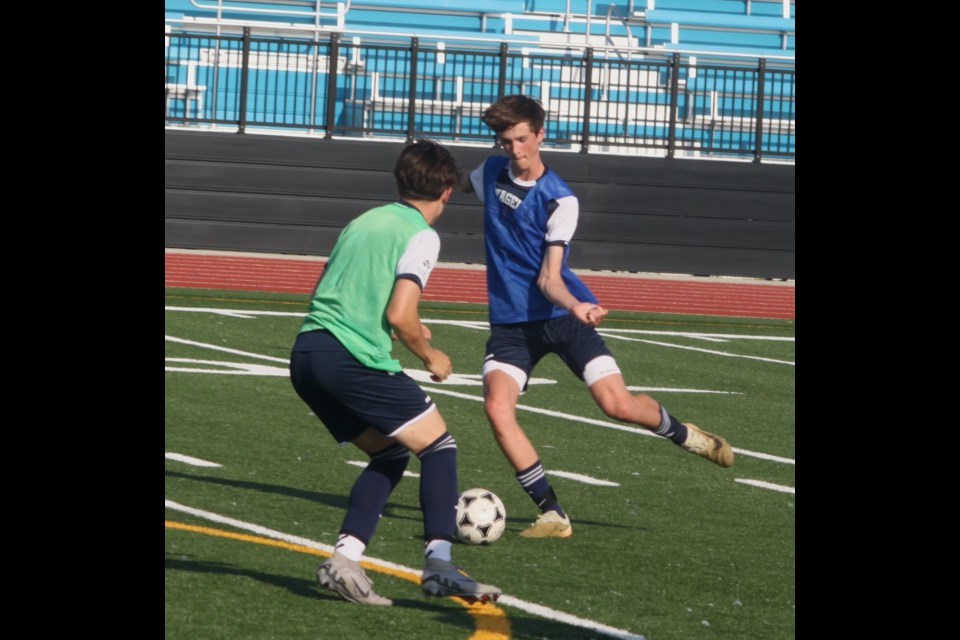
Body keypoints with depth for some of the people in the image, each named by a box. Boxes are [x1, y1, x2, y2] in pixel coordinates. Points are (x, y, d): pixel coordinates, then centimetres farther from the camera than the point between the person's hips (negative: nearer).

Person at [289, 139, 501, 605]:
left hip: (306, 353, 8)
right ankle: (438, 564, -10)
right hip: (353, 357, -8)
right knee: (438, 446, 4)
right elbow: (400, 317, -12)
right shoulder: (421, 235, -2)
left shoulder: (363, 222, 21)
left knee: (390, 453, 19)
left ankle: (344, 560, 5)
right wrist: (429, 356, 7)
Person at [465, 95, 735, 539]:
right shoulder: (491, 173, 2)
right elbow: (460, 186, 30)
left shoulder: (559, 200, -12)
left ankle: (681, 433, 21)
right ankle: (552, 515, -15)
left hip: (561, 316, -4)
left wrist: (575, 305, -35)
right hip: (510, 321, 4)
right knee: (497, 406, -22)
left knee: (617, 404, -16)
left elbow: (548, 278, -19)